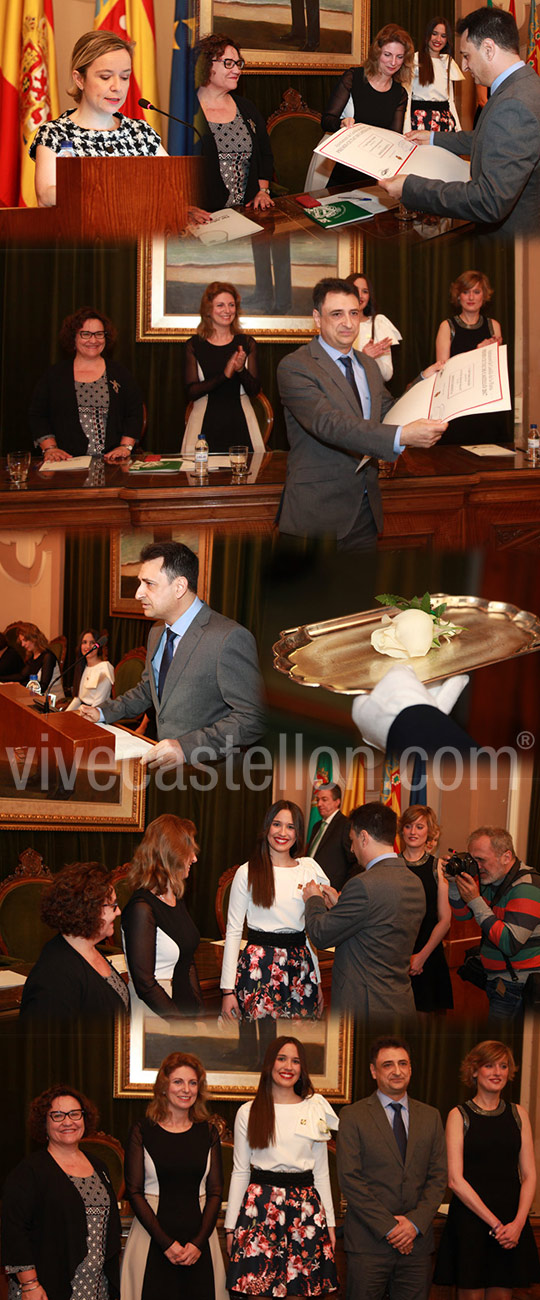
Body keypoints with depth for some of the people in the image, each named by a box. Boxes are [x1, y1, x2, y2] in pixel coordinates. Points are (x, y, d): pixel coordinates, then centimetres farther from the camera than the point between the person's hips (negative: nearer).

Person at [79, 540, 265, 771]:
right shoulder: (157, 635, 14)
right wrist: (104, 714, 17)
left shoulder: (229, 639, -16)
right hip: (165, 762, 8)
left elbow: (252, 718, -19)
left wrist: (186, 747, -27)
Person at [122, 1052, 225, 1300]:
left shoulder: (207, 1132, 9)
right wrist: (166, 1243, -11)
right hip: (153, 1238, -2)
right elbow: (134, 1192, -4)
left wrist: (198, 1242, -7)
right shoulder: (142, 1131, 0)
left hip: (199, 1235, 2)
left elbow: (215, 1191, 7)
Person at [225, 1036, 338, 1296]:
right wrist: (231, 1226, 4)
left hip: (305, 1206, 1)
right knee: (259, 1289, -4)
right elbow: (240, 1172, 7)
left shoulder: (315, 1111, 9)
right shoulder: (248, 1113, 6)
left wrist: (329, 1222, 8)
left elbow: (321, 1172, 11)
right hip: (260, 1206, -1)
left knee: (301, 1289, 0)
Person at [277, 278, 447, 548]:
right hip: (317, 513, -7)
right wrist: (402, 437, -38)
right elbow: (327, 423, -27)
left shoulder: (368, 365, 15)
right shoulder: (294, 367, -13)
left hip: (366, 508, 7)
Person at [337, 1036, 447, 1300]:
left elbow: (438, 1177, 9)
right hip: (368, 1243, -3)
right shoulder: (353, 1116, 1)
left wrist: (416, 1222, -7)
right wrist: (388, 1227, -12)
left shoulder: (430, 1116, 13)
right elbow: (349, 1179, -6)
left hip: (417, 1242, 3)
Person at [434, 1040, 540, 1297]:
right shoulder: (459, 1115, 0)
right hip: (470, 1221, -3)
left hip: (512, 1225, 3)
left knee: (502, 1294, 4)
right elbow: (455, 1180, -8)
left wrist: (518, 1223, -9)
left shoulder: (518, 1114, 10)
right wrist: (495, 1223, -14)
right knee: (471, 1293, -2)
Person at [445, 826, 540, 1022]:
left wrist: (476, 901, -24)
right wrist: (454, 882, -5)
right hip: (496, 980, 8)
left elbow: (510, 944, -27)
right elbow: (462, 914, 14)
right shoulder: (489, 878, 5)